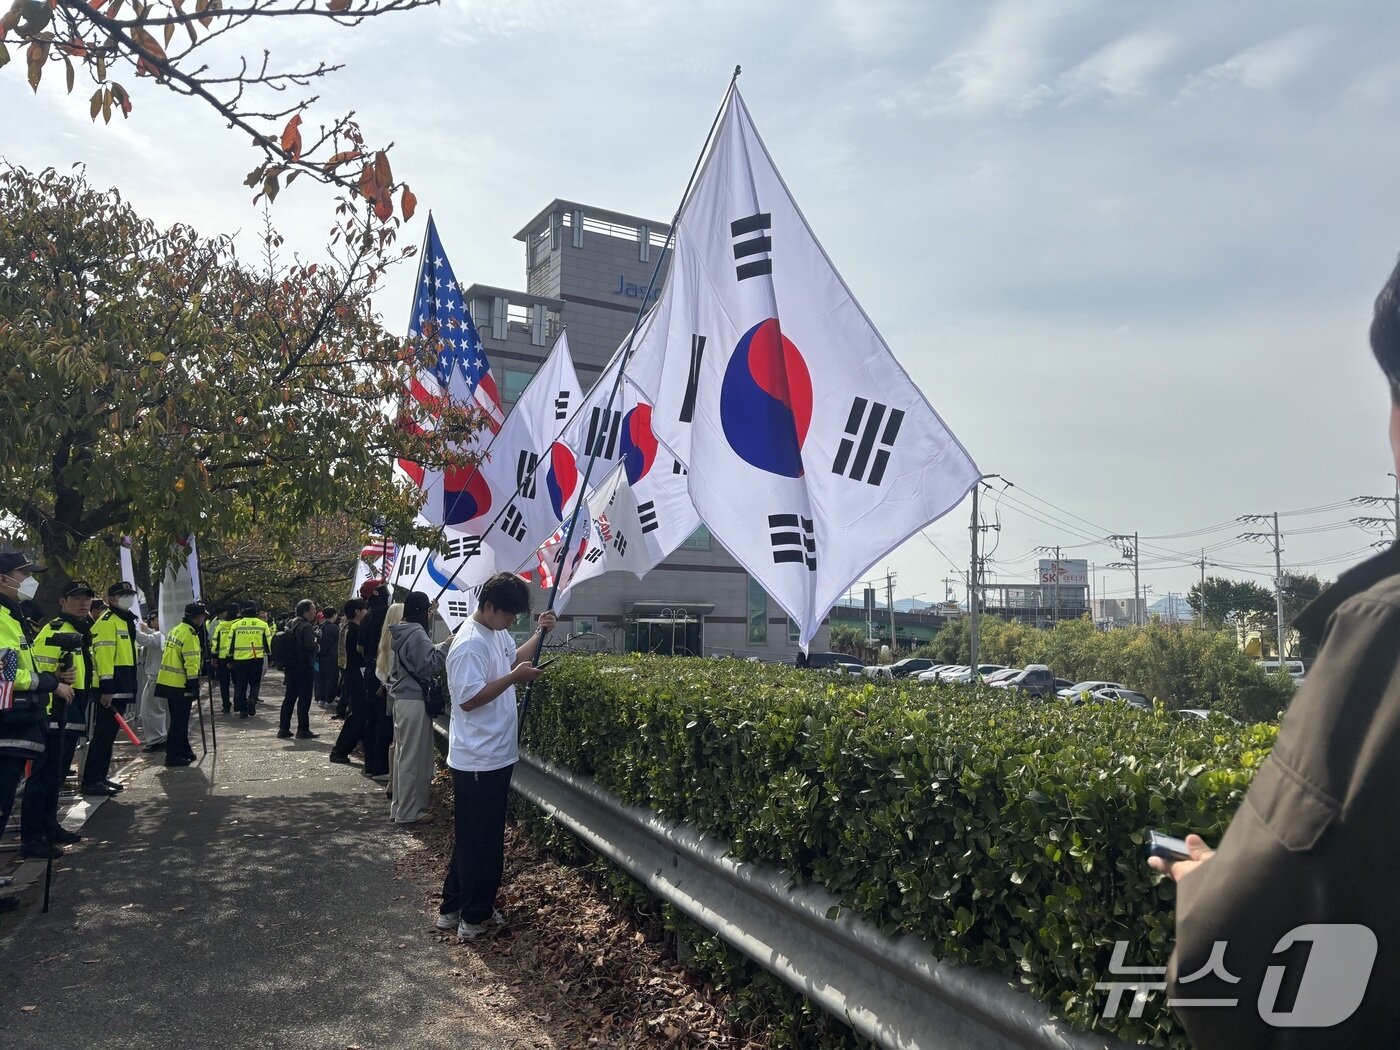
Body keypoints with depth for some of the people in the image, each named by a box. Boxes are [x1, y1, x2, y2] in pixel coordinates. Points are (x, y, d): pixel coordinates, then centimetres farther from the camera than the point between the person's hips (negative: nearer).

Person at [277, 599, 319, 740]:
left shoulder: (290, 624, 13)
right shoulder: (307, 627, -15)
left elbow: (285, 646, 18)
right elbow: (310, 646, -25)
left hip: (290, 667, 9)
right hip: (304, 667, -9)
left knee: (289, 697, 14)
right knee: (304, 699, -3)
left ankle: (283, 728, 16)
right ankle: (303, 729, -2)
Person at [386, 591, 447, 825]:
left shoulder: (400, 632, 13)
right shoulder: (417, 633, -16)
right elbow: (428, 665, -18)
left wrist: (439, 647, 14)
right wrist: (446, 646, -11)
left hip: (402, 698, 10)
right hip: (415, 700, -10)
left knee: (404, 753, 16)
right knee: (414, 756, -3)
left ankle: (400, 806, 24)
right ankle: (409, 811, 4)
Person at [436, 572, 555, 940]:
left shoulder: (498, 633, 7)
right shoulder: (470, 644, -22)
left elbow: (514, 658, 25)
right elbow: (468, 699, -26)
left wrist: (540, 634, 11)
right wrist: (514, 678, -24)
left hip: (496, 756, 10)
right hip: (478, 761, -10)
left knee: (472, 838, 19)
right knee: (480, 841, 3)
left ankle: (454, 908, 31)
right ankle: (474, 917, 16)